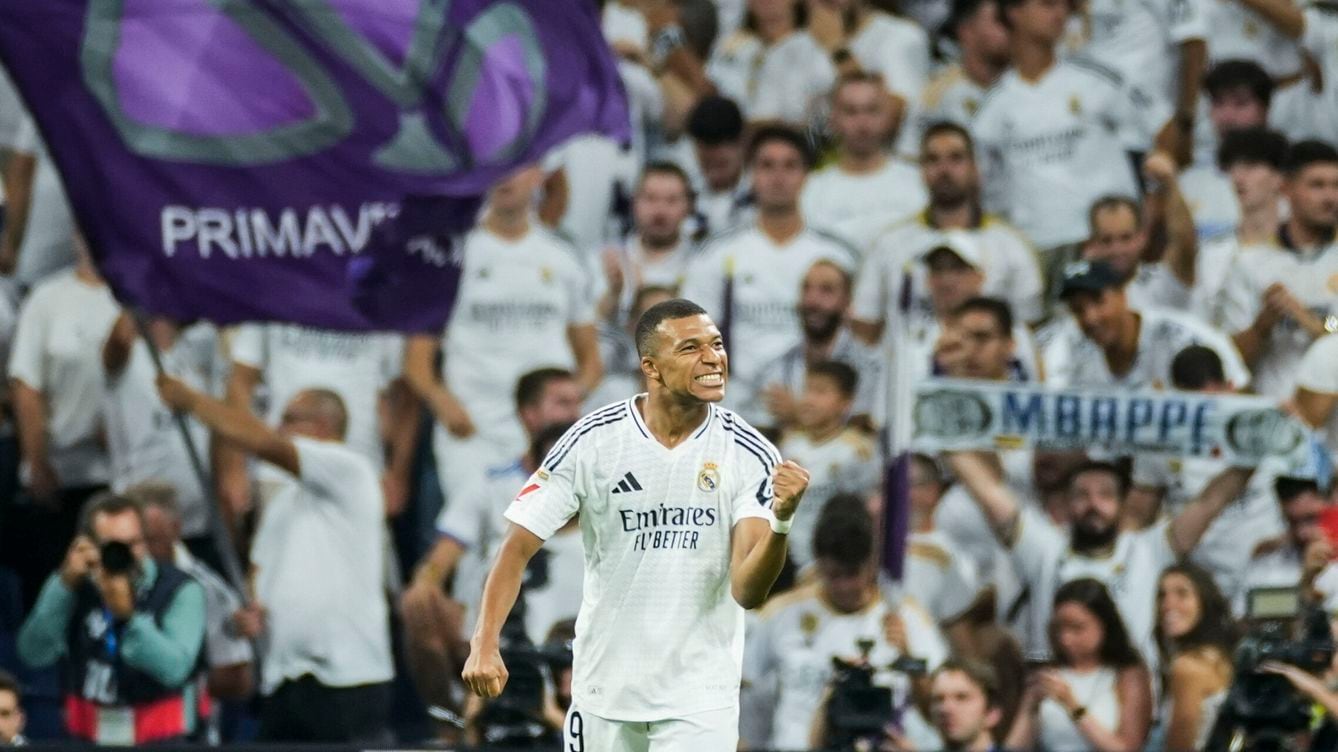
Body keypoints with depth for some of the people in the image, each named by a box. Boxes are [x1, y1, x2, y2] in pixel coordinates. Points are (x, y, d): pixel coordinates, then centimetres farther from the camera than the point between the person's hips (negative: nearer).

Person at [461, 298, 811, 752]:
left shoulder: (750, 455, -9)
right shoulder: (592, 442, -8)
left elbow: (748, 592, -16)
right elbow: (518, 547, -5)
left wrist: (781, 521, -35)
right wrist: (484, 643, -18)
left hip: (700, 698, -1)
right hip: (604, 692, 1)